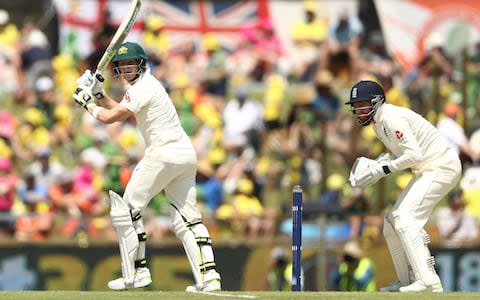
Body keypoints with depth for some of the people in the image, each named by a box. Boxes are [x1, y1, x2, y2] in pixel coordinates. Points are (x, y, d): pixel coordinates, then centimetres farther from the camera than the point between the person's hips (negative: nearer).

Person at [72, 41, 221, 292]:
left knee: (128, 207, -1)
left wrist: (87, 103, 6)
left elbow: (109, 117, -10)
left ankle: (135, 273, -2)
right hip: (186, 155, 10)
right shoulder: (146, 84, 21)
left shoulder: (141, 89, -9)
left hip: (164, 153, -10)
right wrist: (98, 93, 18)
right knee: (186, 217, 5)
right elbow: (120, 111, 28)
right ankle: (208, 277, -8)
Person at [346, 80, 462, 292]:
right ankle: (406, 281, 19)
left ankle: (429, 281, -26)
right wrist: (375, 164, 4)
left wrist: (382, 170, -21)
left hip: (440, 167, -11)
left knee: (405, 219, -20)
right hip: (426, 171, 11)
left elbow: (414, 154, -26)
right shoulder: (378, 122, 12)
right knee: (393, 220, 12)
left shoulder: (392, 118, -19)